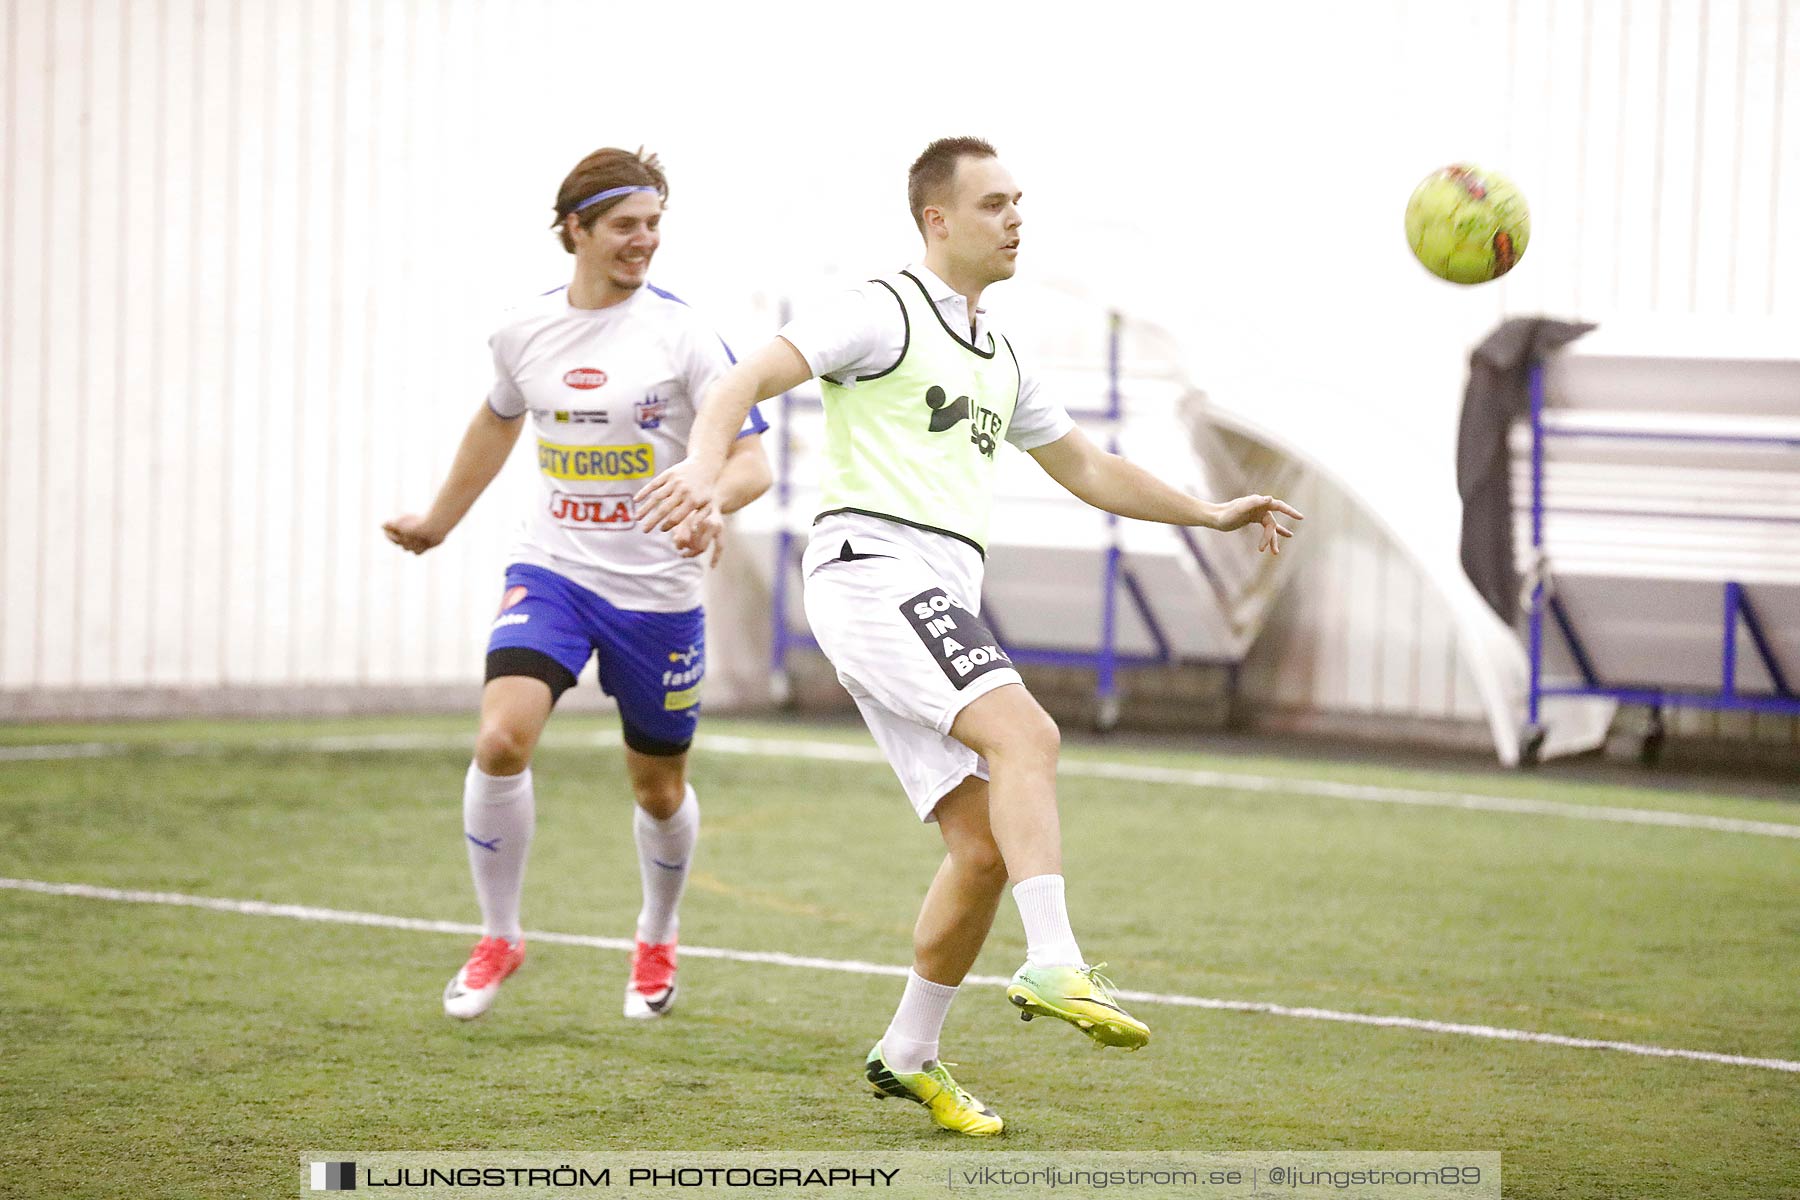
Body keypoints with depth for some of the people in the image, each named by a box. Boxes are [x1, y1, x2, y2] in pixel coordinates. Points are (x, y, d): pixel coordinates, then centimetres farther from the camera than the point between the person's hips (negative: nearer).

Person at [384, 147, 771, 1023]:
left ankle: (657, 940, 40)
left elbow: (749, 457, -12)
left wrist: (713, 504, -34)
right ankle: (497, 937, 0)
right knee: (501, 739, -20)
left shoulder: (681, 331, -10)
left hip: (656, 588, -2)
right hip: (551, 567, 2)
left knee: (658, 787, 11)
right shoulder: (524, 331, 1)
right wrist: (440, 521, 31)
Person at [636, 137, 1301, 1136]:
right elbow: (746, 380, -11)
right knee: (1025, 733, -29)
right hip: (875, 567, -9)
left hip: (941, 603, 9)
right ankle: (1055, 968, -38)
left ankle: (909, 1055, 15)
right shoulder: (886, 313, 0)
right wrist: (707, 462, -31)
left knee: (985, 844, 3)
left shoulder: (997, 359, 25)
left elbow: (1084, 468, 38)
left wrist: (1214, 514, 34)